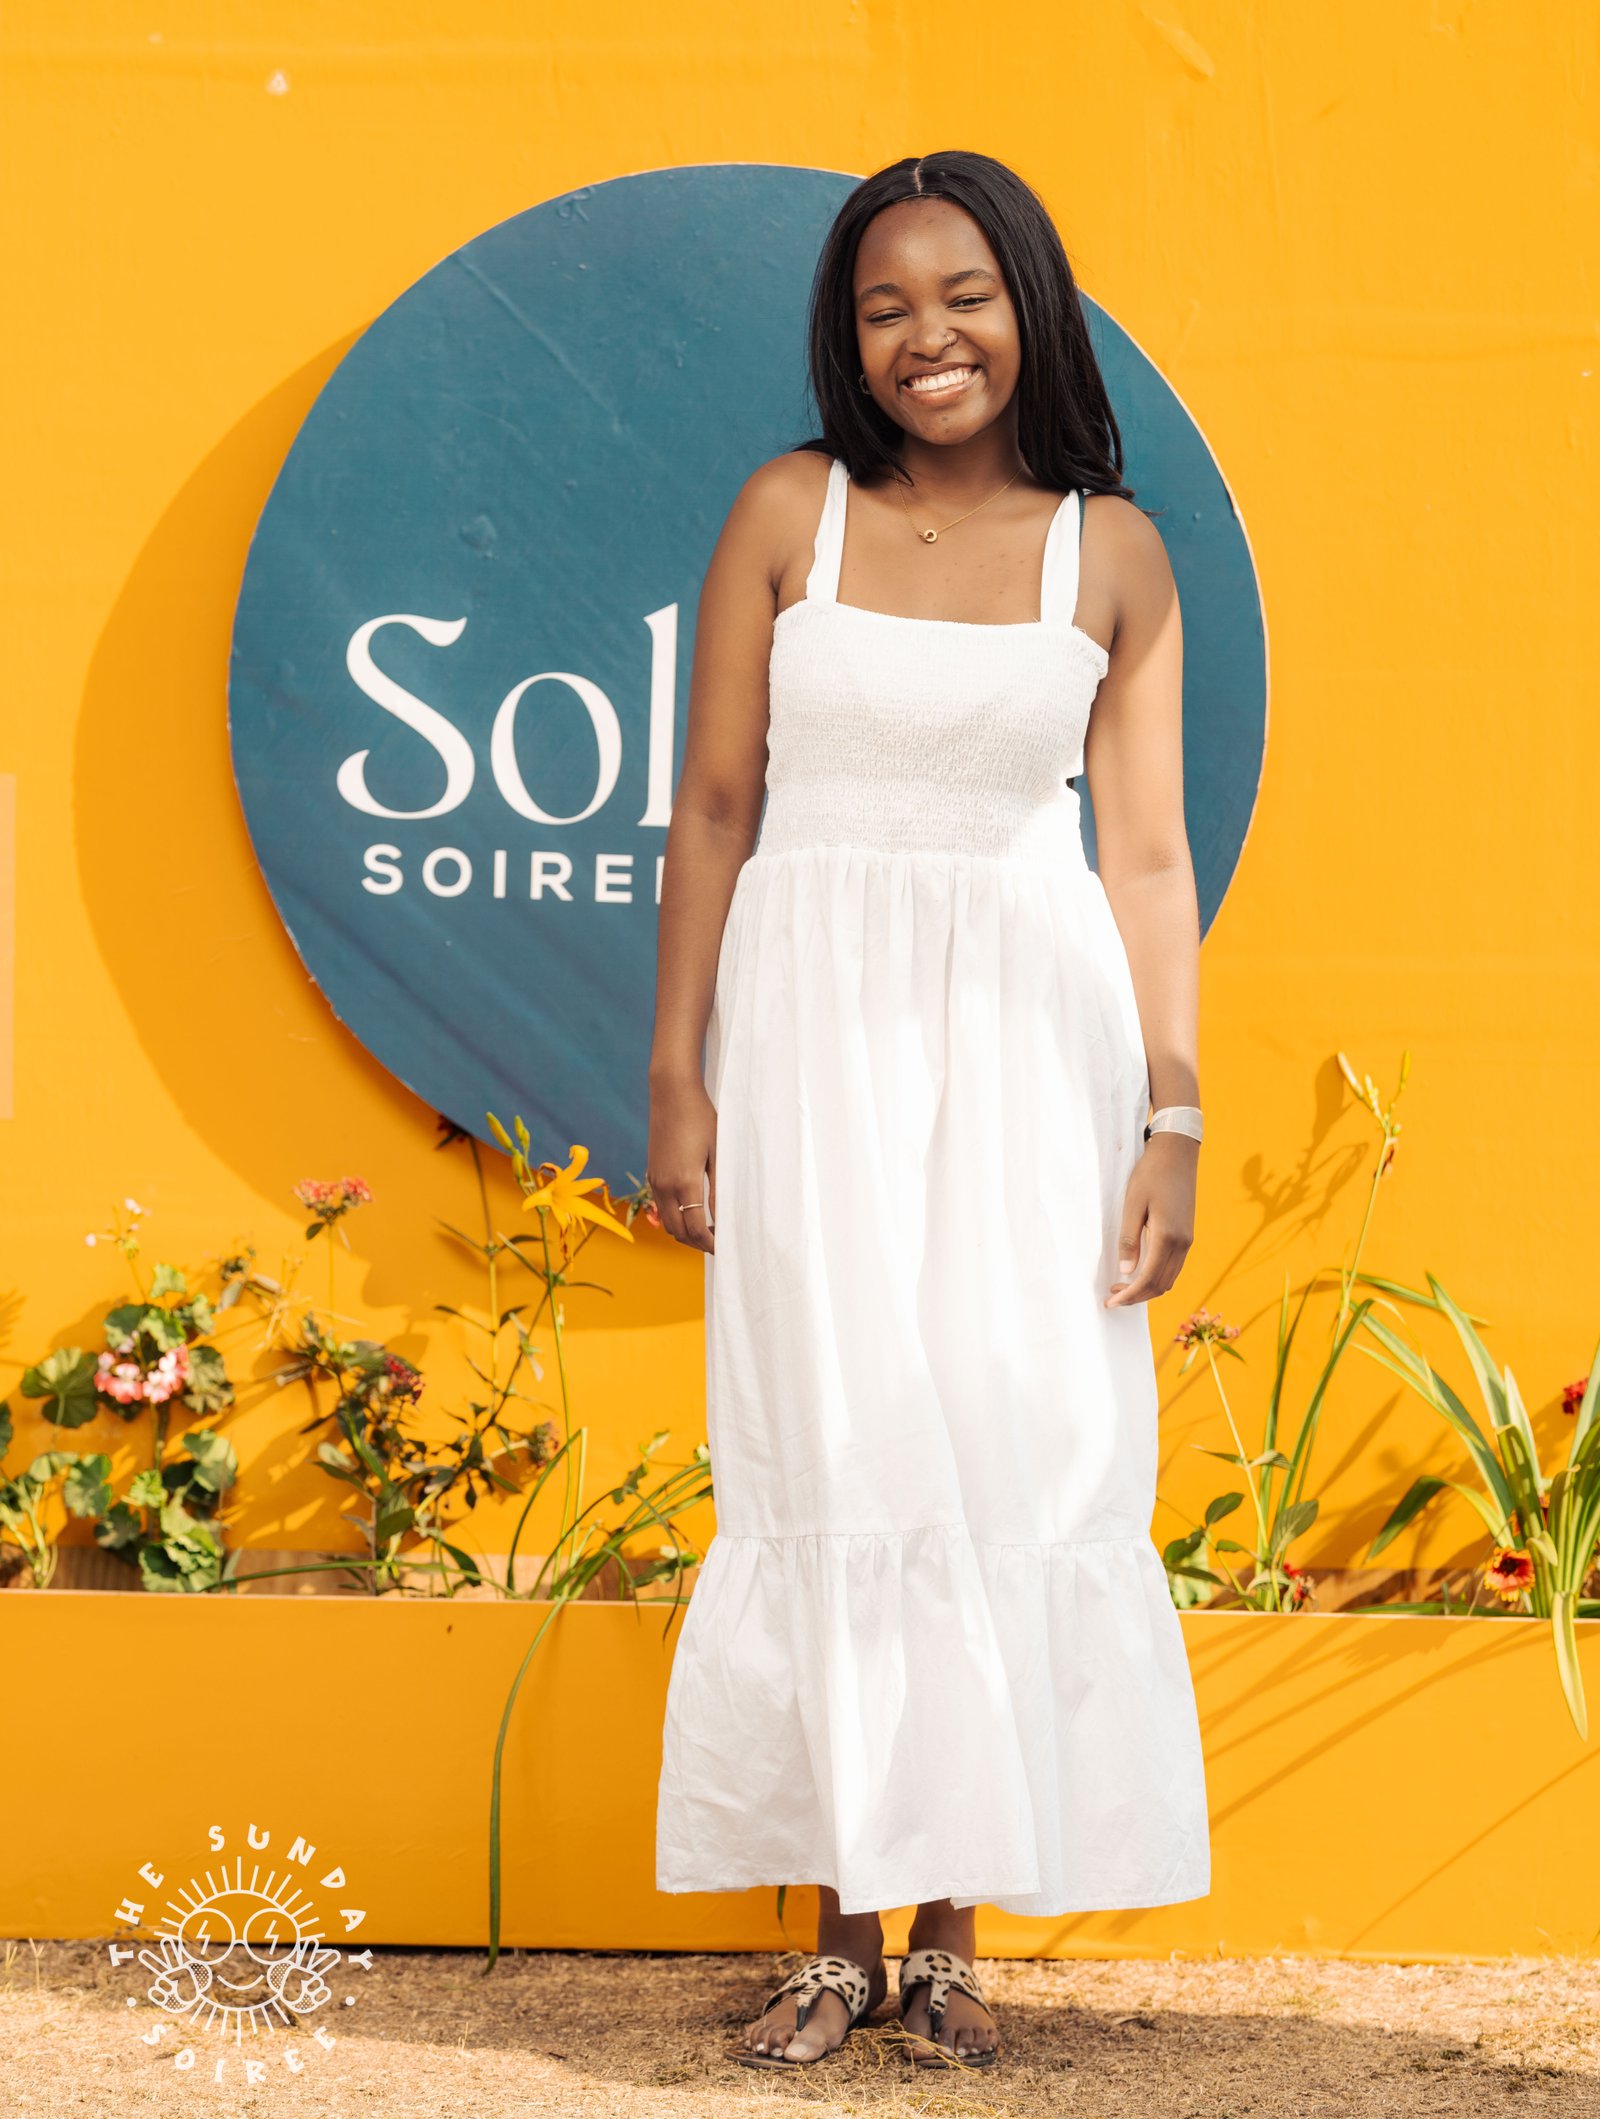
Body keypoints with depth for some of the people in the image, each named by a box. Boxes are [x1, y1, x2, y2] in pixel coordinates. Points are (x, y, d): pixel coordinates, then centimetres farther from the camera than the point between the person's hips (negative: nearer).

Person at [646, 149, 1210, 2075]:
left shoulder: (1113, 551, 4)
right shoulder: (788, 513, 3)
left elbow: (1146, 854, 4)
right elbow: (714, 808, 4)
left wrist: (1173, 1120, -2)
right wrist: (675, 1083, -1)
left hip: (1033, 1027, 1)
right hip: (818, 1024, 0)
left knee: (1018, 1444, -1)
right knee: (833, 1447, -1)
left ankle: (957, 1932, 8)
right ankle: (842, 1930, 6)